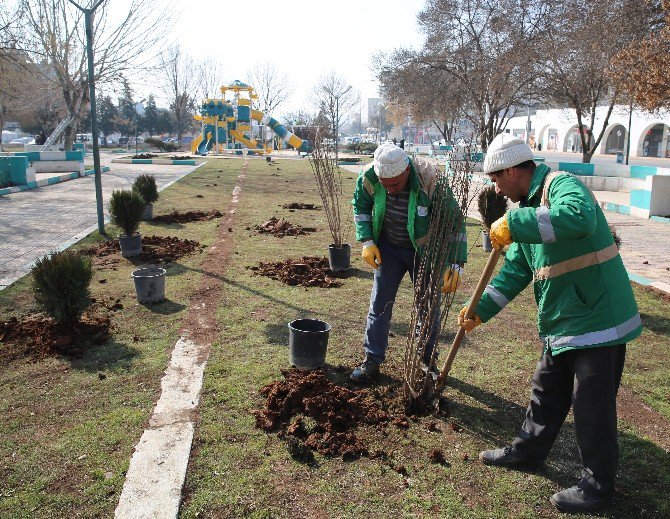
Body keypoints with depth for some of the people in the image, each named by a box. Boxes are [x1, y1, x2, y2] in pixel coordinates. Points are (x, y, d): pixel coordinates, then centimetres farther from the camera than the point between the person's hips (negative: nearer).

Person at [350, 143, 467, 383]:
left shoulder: (430, 181, -31)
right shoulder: (369, 178, -22)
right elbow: (360, 206, 1)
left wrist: (455, 264, -24)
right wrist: (367, 241, -8)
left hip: (425, 251, -2)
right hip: (389, 248, 2)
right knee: (379, 305, 6)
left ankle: (427, 361, 27)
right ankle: (372, 360, 19)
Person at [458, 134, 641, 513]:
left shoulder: (562, 184, -16)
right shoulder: (531, 207, 12)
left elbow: (580, 218, -42)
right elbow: (516, 271, 13)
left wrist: (514, 224, -37)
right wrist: (481, 309, 7)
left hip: (598, 317, -9)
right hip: (563, 322, 10)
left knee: (593, 405, 3)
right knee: (547, 392, 22)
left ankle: (599, 486, 21)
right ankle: (529, 449, 41)